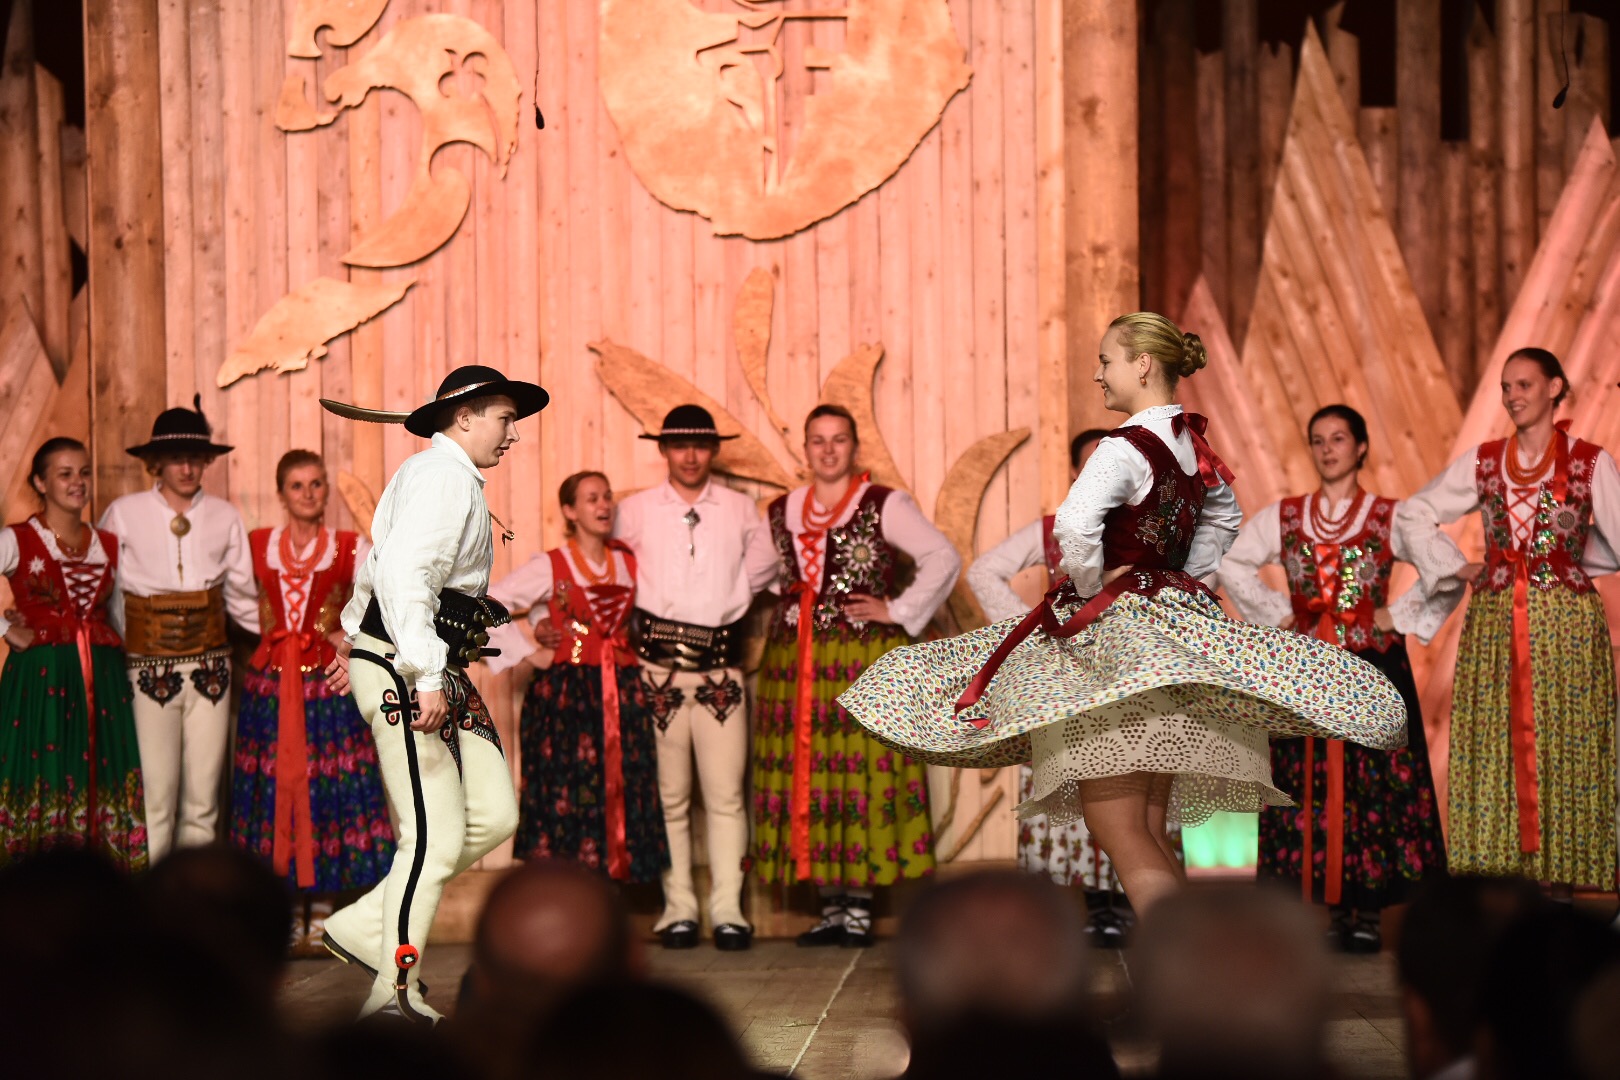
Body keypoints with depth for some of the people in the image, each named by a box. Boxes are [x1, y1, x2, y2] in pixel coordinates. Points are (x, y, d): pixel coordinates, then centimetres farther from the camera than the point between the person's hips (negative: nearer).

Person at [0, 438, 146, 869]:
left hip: (102, 679, 5)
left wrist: (119, 646, 7)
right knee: (42, 785, -5)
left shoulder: (109, 546, 13)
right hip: (39, 678, -4)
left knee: (102, 786, 2)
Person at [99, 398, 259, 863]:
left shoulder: (224, 517, 7)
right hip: (150, 667, -3)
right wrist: (114, 650, -1)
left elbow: (241, 594, 13)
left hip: (210, 666, 3)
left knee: (204, 792, 4)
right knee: (155, 793, -5)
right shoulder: (123, 514, 0)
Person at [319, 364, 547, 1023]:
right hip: (404, 669, -10)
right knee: (436, 835, -10)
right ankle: (395, 991, -1)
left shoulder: (449, 477, 22)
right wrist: (426, 675, -29)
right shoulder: (444, 476, -12)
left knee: (494, 816, 4)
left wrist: (353, 640, 46)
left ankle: (365, 928, 11)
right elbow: (403, 574, -25)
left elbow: (378, 561, 35)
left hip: (442, 672, 10)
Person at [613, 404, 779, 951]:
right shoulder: (634, 511, 5)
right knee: (669, 796, 2)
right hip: (657, 667, 0)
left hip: (720, 667, 0)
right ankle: (677, 909, 8)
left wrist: (726, 597, 14)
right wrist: (637, 628, 8)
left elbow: (764, 567, 22)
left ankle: (728, 910, 1)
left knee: (726, 794, -3)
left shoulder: (741, 510, 8)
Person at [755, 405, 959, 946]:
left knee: (861, 776, -8)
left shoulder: (884, 506, -1)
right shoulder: (781, 512, 14)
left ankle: (858, 907, -4)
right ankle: (832, 907, 8)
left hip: (868, 661, -5)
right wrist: (786, 612, 15)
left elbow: (943, 558, -5)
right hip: (795, 666, 5)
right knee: (807, 776, 2)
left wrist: (900, 612, -9)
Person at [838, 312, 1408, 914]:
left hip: (1109, 635, -9)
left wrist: (1093, 586, -14)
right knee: (1150, 835, 10)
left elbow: (1074, 526, -31)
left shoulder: (1126, 448, -14)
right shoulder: (1192, 445, 11)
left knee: (1121, 837, -9)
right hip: (1173, 626, 9)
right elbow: (1223, 516, 31)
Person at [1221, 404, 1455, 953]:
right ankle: (1325, 909, 2)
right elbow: (1230, 563, 15)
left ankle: (1368, 912, -2)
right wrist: (1276, 612, 7)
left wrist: (1399, 615, -4)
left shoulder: (1391, 517, 2)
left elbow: (1450, 570, -1)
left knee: (1373, 780, -5)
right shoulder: (1283, 517, 9)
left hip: (1372, 667, -2)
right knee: (1310, 782, -1)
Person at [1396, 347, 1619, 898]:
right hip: (1494, 621, 3)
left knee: (1562, 748, -3)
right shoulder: (1482, 462, 8)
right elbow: (1414, 514, 15)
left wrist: (1570, 555, 8)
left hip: (1566, 624, -3)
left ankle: (1560, 878, 0)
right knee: (1495, 749, 1)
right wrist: (1454, 567, 8)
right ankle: (1501, 880, 4)